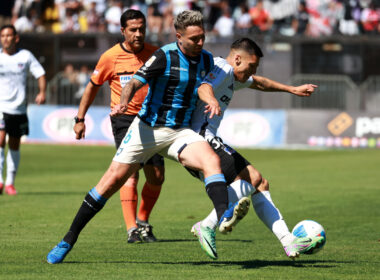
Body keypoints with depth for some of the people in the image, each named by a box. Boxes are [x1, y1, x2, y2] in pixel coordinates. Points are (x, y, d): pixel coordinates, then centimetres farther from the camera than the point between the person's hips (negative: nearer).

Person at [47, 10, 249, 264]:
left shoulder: (207, 60, 4)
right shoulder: (165, 56, -13)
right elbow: (134, 83, -19)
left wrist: (213, 101, 3)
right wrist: (123, 102, -38)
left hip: (180, 132, 4)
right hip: (147, 129, -4)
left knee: (212, 160, -26)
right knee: (113, 179, -6)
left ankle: (224, 216, -47)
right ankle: (68, 240, 4)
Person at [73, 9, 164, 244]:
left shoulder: (155, 54, -1)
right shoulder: (111, 57, -6)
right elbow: (93, 86, 7)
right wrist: (80, 119, 9)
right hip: (123, 118, -3)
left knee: (157, 176, 1)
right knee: (130, 172, -18)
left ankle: (143, 222, 24)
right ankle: (132, 229, -22)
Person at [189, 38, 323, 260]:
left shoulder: (233, 77, 25)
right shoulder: (222, 69, -8)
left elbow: (259, 83, 45)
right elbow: (204, 88, -31)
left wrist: (292, 89, 51)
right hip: (201, 138, -11)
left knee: (261, 185, 8)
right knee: (252, 178, -21)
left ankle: (288, 242, 4)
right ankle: (207, 226, -25)